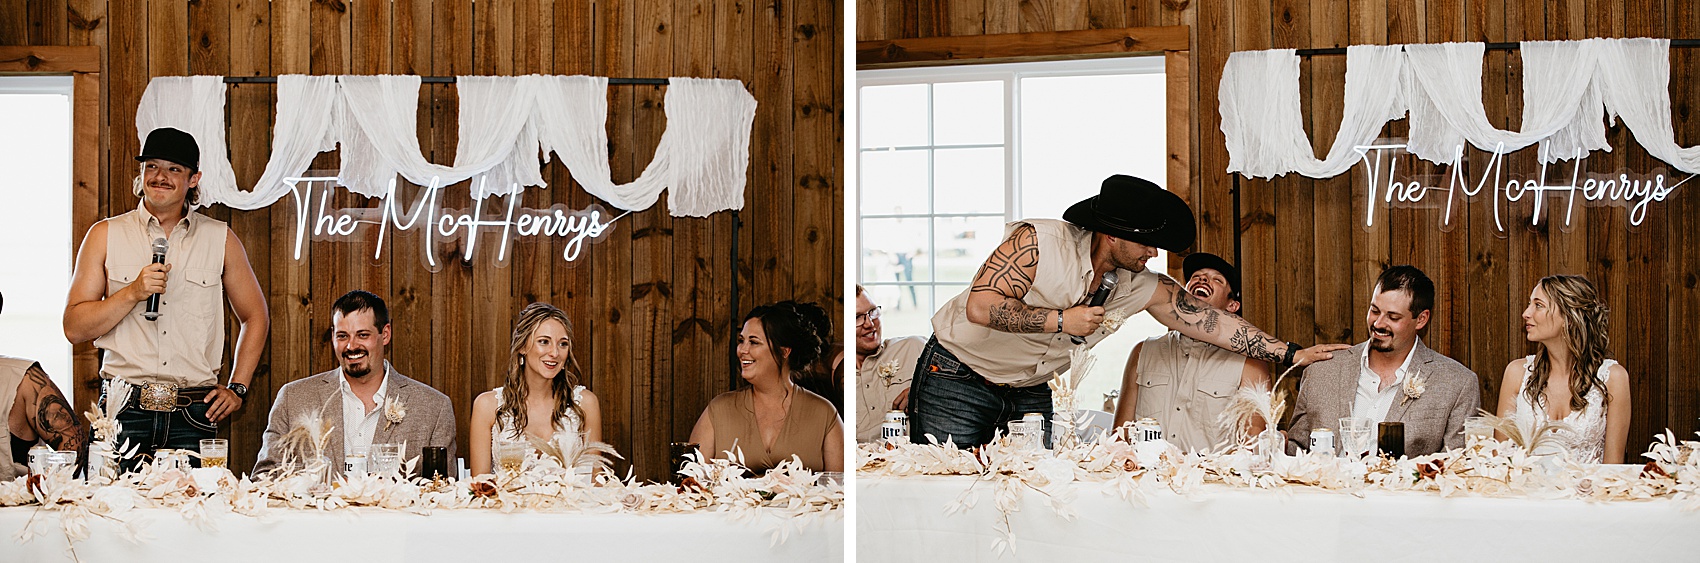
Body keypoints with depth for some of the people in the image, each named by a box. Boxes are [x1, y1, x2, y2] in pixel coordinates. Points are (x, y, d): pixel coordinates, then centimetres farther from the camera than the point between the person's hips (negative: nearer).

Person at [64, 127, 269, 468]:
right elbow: (74, 328, 3)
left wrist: (237, 389, 9)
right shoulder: (106, 236, 7)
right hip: (125, 414, -1)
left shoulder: (220, 239, 9)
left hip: (194, 415, 1)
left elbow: (255, 317, 19)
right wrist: (133, 293, -11)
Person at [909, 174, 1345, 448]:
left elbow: (1211, 322, -1)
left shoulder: (1145, 288, -5)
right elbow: (981, 306, -28)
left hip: (1030, 394, 6)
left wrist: (1290, 354, -3)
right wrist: (1061, 320, -28)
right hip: (957, 375, -6)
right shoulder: (1040, 241, -23)